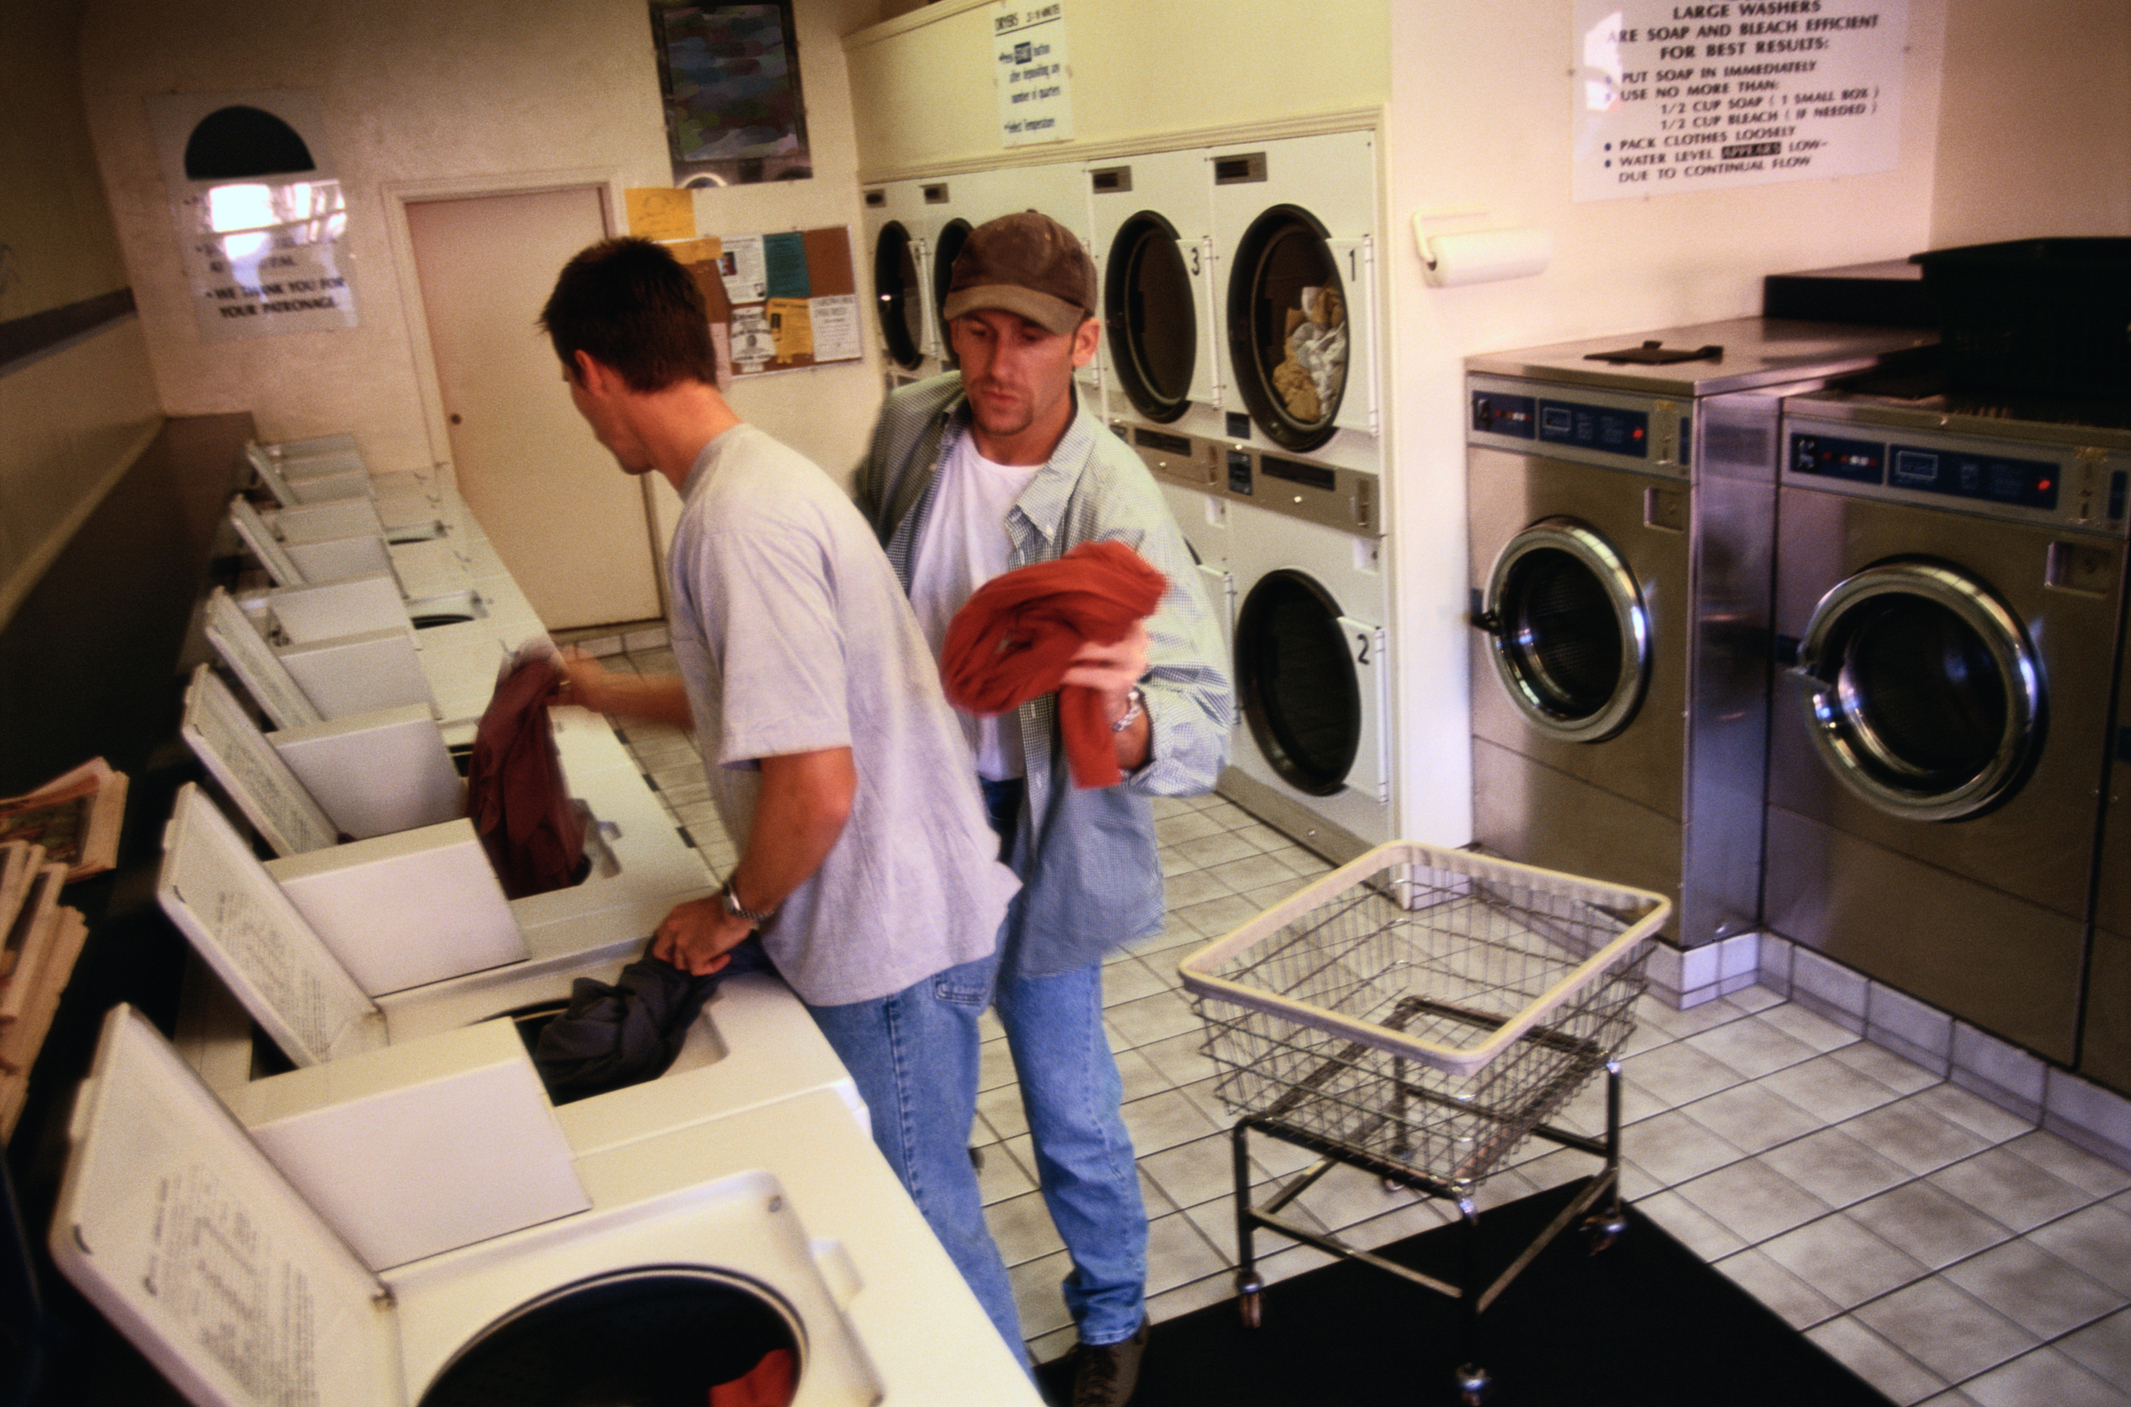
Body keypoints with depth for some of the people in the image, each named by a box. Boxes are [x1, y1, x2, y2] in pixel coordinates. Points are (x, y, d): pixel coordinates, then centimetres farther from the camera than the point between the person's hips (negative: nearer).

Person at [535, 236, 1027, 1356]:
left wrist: (734, 911, -10)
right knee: (899, 1206, 26)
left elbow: (814, 788, -29)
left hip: (891, 937, -10)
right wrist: (602, 691, 33)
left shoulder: (739, 520, -25)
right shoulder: (757, 478, 8)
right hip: (885, 913, 10)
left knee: (925, 1225, 11)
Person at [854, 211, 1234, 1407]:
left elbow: (1204, 715, -35)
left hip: (1037, 830, -5)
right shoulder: (911, 427, -9)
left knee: (1070, 1110, 7)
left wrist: (1127, 714, -57)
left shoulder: (1117, 509, -26)